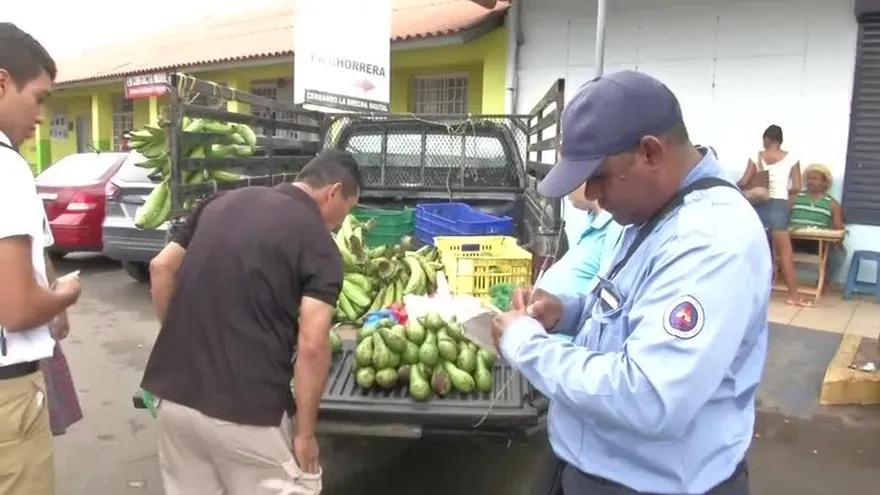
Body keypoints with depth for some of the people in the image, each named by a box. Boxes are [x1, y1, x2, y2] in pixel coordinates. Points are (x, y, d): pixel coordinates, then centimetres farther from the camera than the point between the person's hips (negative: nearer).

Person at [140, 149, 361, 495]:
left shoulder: (223, 201, 9)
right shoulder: (318, 244, -9)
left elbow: (161, 267, 11)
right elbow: (311, 346, -17)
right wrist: (305, 432, -7)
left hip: (174, 394, 7)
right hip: (245, 410, -6)